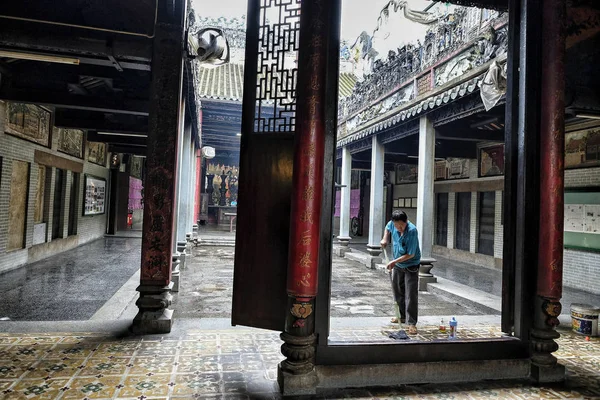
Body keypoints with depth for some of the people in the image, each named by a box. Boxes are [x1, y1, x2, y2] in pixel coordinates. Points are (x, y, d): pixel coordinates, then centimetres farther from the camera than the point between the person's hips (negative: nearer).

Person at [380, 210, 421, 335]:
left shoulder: (412, 231, -29)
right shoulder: (392, 224, -12)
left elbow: (411, 254, -26)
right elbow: (387, 228, 17)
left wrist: (394, 261, -22)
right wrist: (385, 239, 3)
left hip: (411, 265, -6)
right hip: (397, 265, 7)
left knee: (411, 294, -8)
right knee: (398, 291, 17)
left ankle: (412, 323, -2)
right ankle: (402, 316, 33)